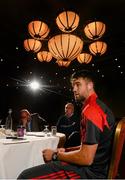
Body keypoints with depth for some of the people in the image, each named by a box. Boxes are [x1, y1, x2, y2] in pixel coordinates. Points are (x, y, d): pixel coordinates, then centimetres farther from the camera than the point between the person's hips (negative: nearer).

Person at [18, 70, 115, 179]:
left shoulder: (91, 109, -20)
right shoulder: (100, 106, 13)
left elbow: (86, 158, -25)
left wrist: (56, 155, -10)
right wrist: (66, 150, 11)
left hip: (89, 171, -11)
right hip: (95, 165, 11)